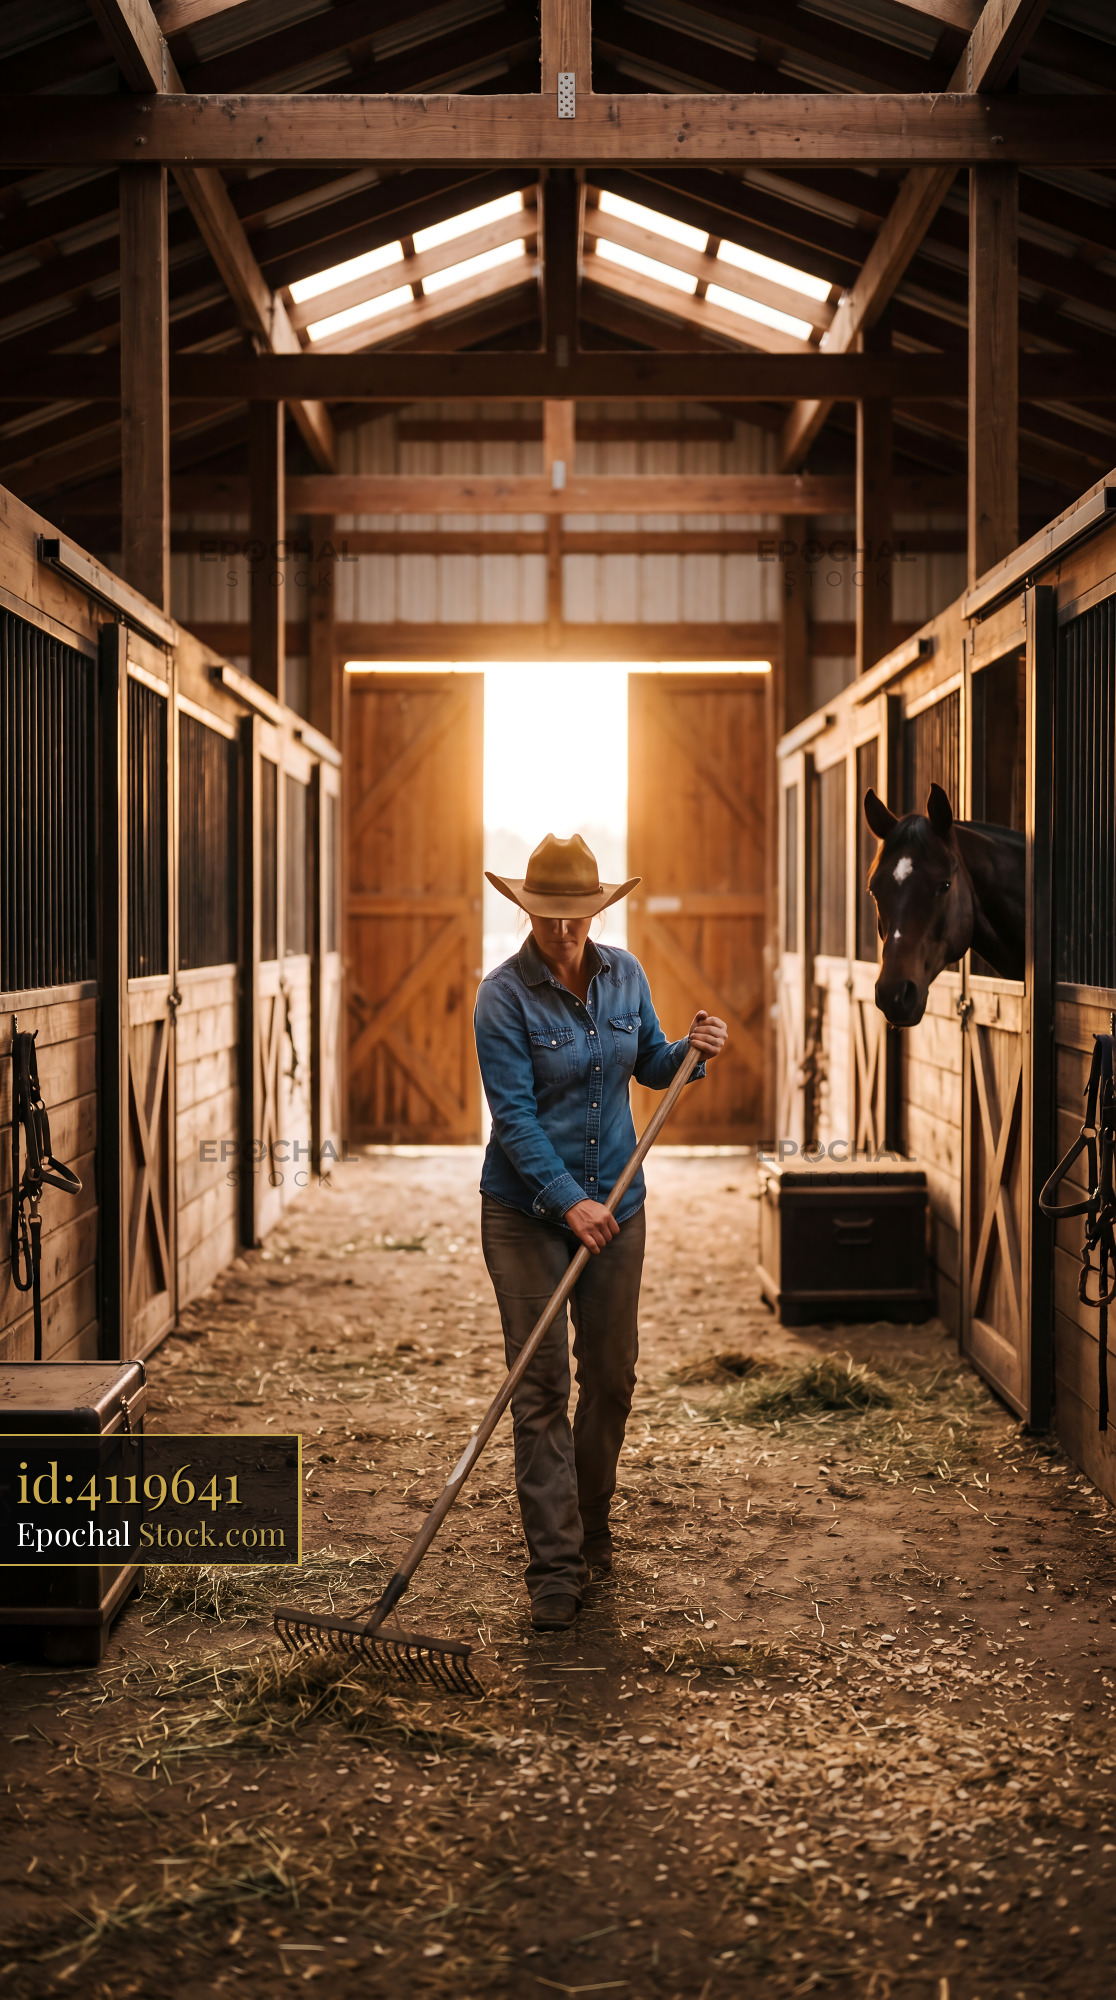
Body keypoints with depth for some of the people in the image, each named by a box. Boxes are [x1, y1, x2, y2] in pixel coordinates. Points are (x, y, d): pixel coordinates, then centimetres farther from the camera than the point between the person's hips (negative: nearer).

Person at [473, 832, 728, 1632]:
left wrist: (693, 1050, -7)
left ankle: (592, 1528, 31)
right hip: (526, 1206, -5)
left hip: (615, 1198, 5)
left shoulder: (625, 974, 1)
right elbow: (514, 1114, -18)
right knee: (541, 1386, -5)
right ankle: (555, 1570, -2)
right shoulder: (505, 995, -14)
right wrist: (569, 1201, -26)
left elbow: (650, 1065, 15)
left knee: (612, 1376, 11)